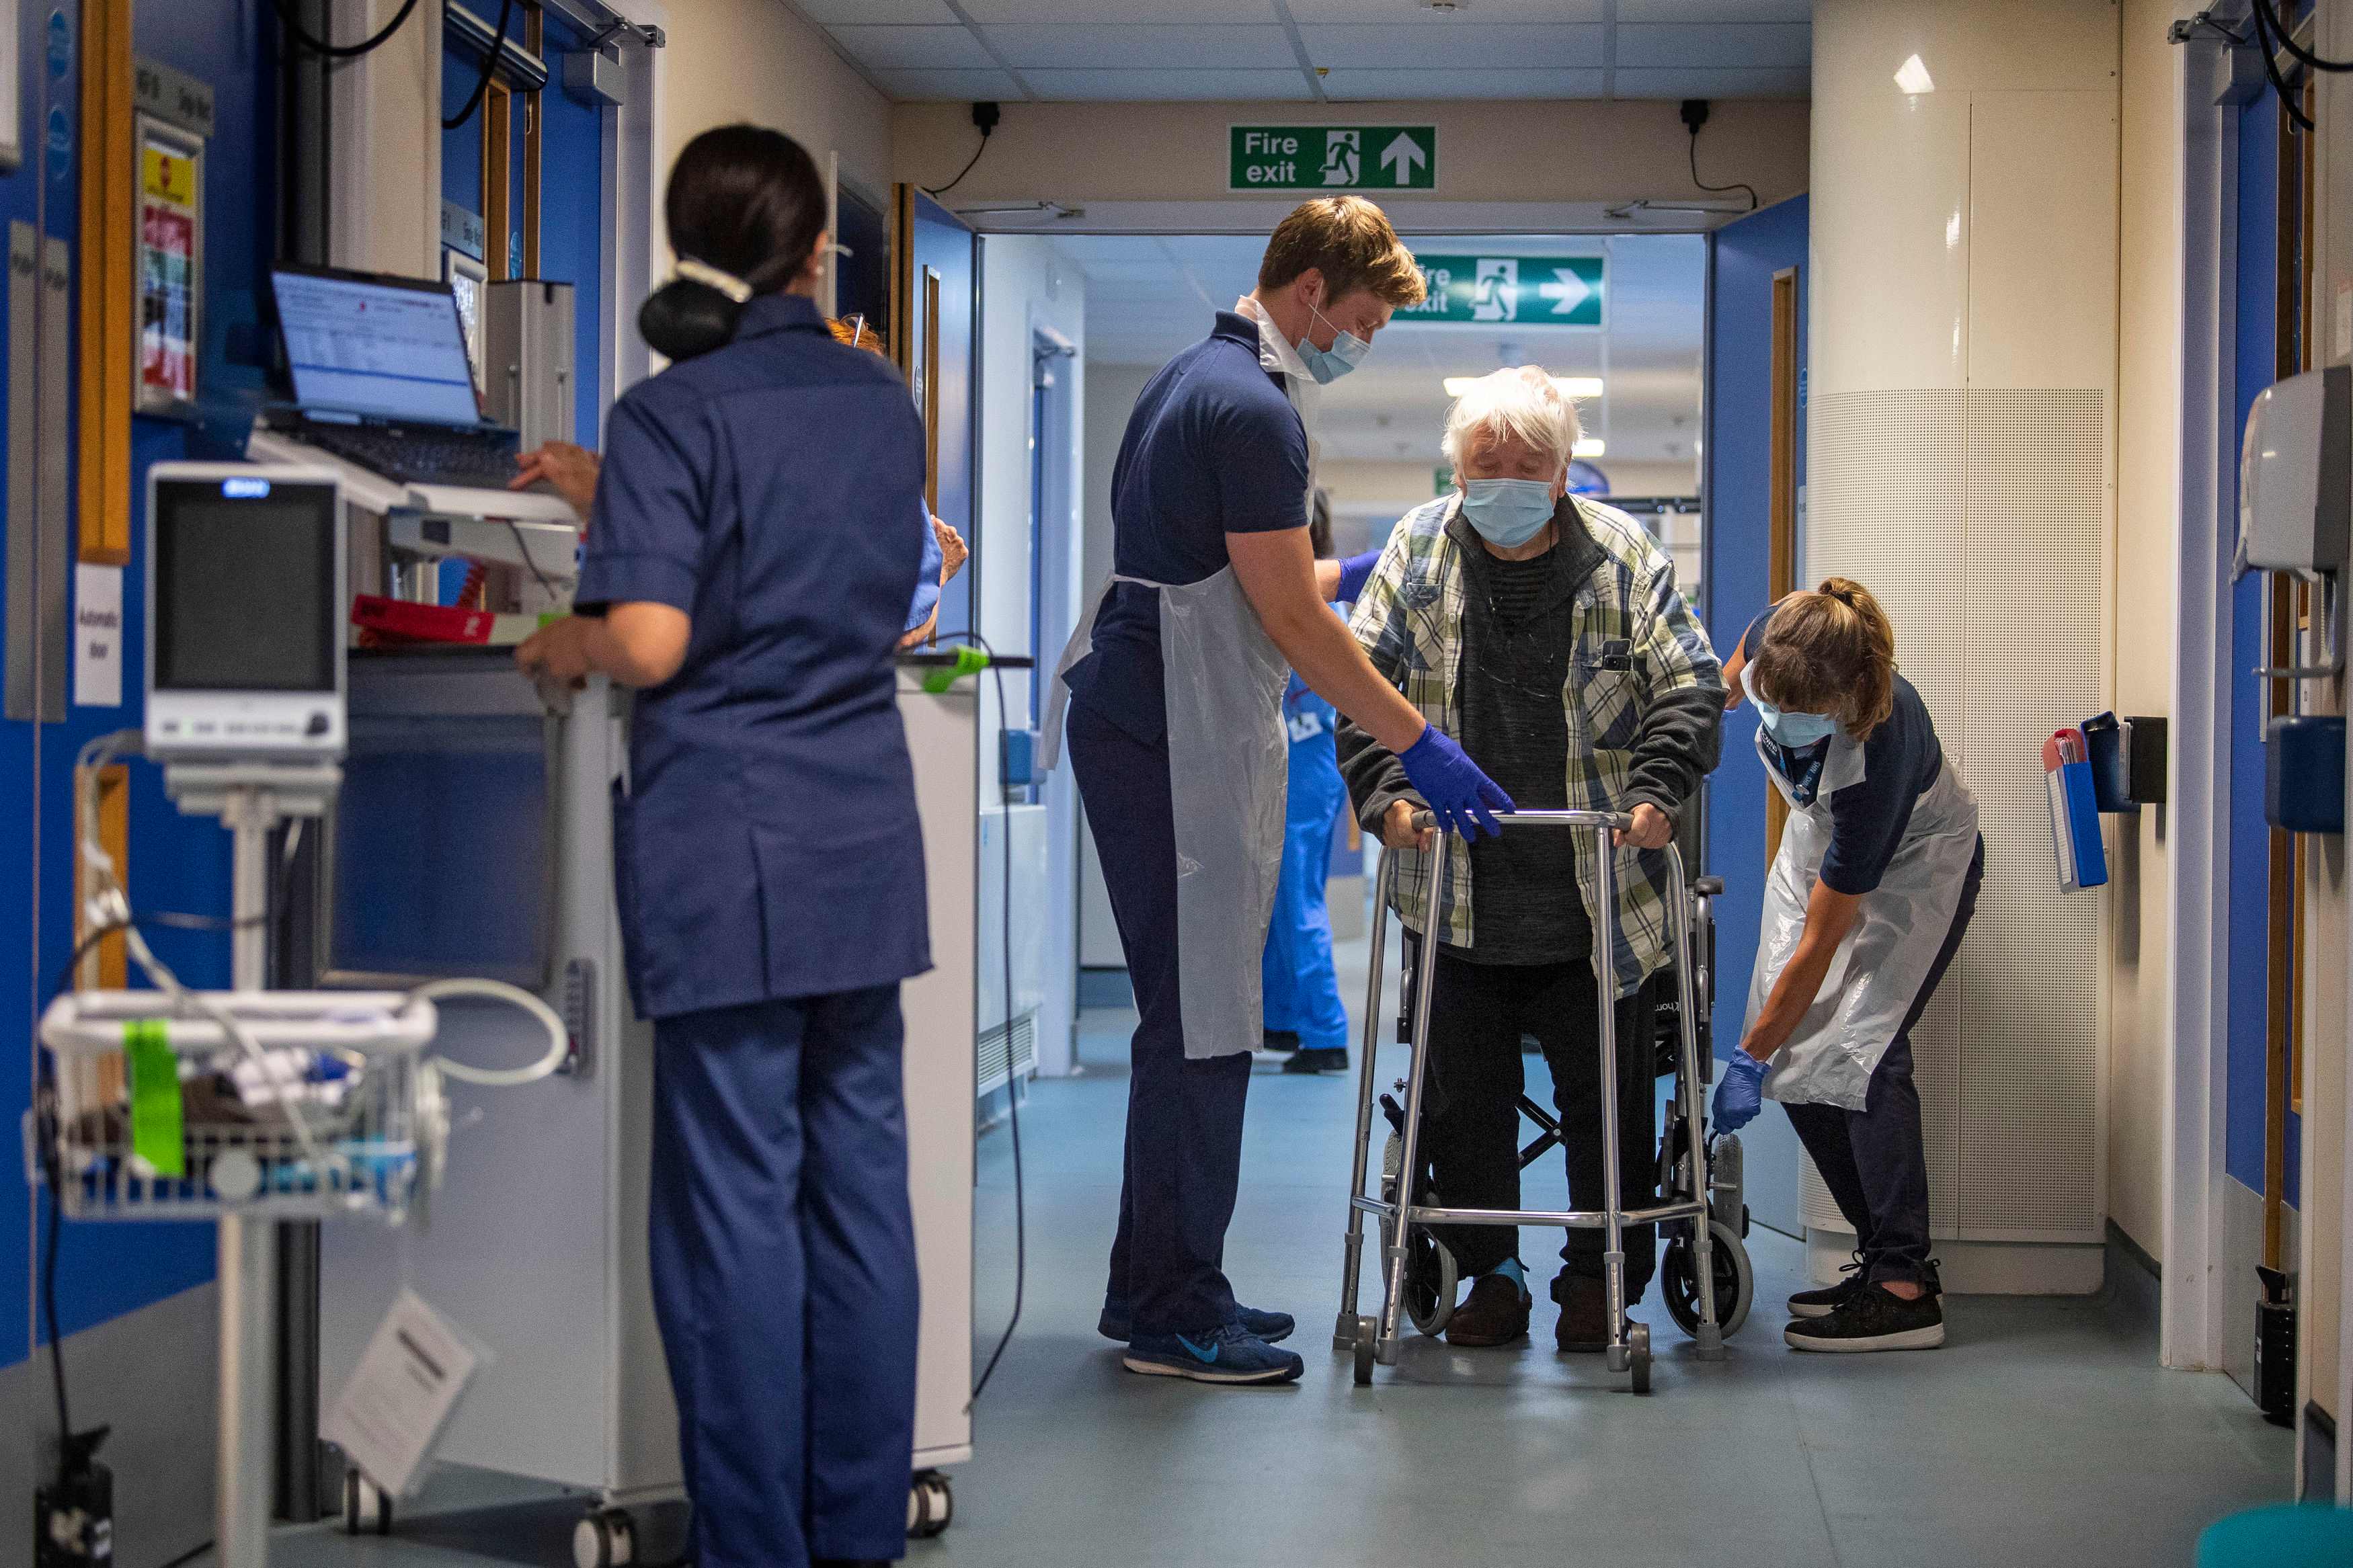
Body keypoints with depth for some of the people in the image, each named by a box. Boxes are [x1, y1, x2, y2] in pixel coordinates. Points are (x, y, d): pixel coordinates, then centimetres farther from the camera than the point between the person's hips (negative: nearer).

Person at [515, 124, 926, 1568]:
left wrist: (562, 647, 5)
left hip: (726, 841, -5)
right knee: (861, 1180, 10)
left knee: (735, 1198, 1)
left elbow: (652, 641, -18)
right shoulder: (882, 403, 8)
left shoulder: (673, 417, -9)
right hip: (867, 834, 5)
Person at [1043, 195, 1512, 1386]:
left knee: (1193, 1014, 14)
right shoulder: (1250, 408, -15)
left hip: (1140, 720, 11)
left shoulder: (1195, 381, 17)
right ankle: (1174, 1318, -2)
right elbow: (1290, 624, -16)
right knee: (1199, 1022, -6)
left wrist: (1350, 573, 28)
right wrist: (1418, 745, -12)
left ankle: (1155, 1288, 21)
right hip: (1175, 739, -11)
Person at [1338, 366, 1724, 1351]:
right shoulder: (1420, 550, 2)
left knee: (1606, 1091, 5)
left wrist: (1657, 792, -16)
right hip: (1455, 891, 1)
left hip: (1598, 895, -1)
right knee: (1463, 1094, 7)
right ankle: (1489, 1273, 21)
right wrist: (1387, 792, -15)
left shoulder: (1621, 557, -1)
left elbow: (1689, 687, -1)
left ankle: (1601, 1275, 20)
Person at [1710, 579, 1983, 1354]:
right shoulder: (1771, 640, -30)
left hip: (1916, 865, -6)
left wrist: (1750, 1059, -26)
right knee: (1794, 1061, -3)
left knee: (1859, 1049, -22)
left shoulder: (1876, 754, -42)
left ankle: (1907, 1290, -19)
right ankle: (1881, 1253, 6)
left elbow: (1819, 947, -32)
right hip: (1821, 842, 6)